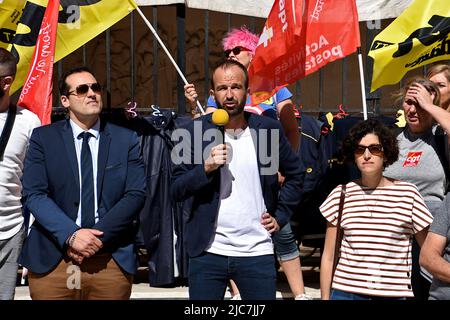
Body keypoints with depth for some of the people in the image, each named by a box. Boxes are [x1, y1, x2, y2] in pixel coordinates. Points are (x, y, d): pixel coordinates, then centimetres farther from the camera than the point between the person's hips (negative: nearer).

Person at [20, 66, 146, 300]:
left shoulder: (126, 139, 6)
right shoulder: (43, 138, 4)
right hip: (51, 260, -1)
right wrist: (71, 235, -17)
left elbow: (136, 194, -2)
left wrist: (97, 237, -11)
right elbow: (34, 194, -4)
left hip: (112, 260, 1)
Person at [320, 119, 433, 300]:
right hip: (345, 291, 1)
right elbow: (328, 257, 6)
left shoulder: (408, 194, -2)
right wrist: (325, 297, 5)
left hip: (395, 293, 0)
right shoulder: (341, 194, 2)